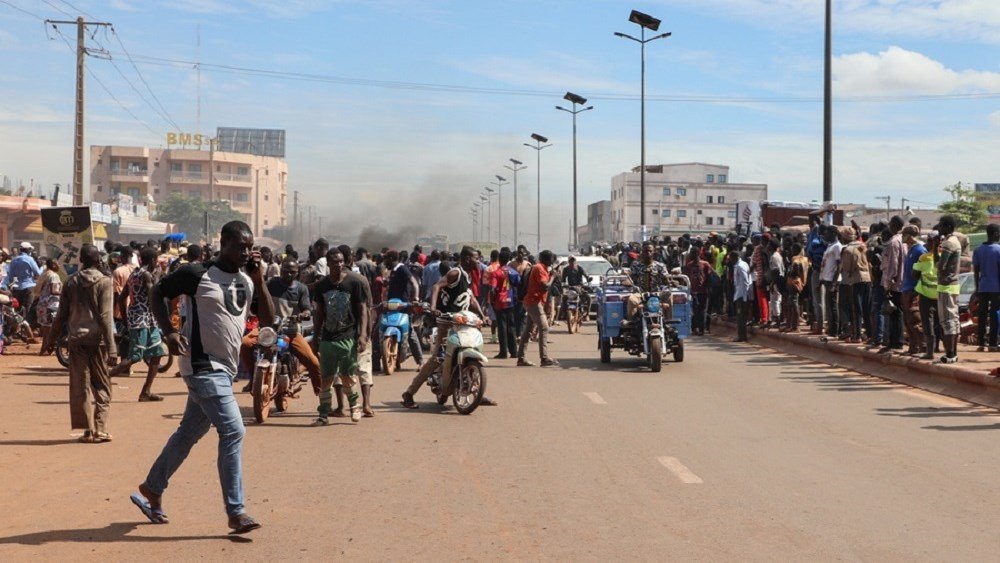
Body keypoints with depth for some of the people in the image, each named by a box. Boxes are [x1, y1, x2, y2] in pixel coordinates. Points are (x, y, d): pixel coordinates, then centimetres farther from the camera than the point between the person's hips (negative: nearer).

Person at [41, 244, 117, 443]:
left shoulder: (71, 282, 6)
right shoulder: (104, 282, -4)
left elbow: (61, 315, 6)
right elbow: (105, 317, -11)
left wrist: (50, 342, 15)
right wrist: (111, 348, -12)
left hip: (76, 339, 3)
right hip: (97, 339, -3)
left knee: (80, 386, 6)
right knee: (102, 386, 7)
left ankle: (88, 430, 4)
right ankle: (100, 429, 2)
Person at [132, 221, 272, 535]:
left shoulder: (247, 280, 8)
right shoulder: (198, 274, -10)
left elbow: (268, 320, 4)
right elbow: (156, 294, -1)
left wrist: (259, 281, -6)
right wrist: (169, 332, -14)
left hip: (225, 368, 8)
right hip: (203, 365, -8)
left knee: (190, 432, 17)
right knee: (233, 431, -15)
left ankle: (151, 490, 34)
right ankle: (236, 512, -10)